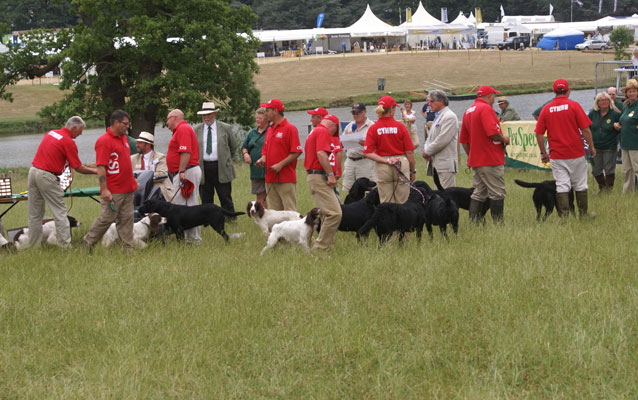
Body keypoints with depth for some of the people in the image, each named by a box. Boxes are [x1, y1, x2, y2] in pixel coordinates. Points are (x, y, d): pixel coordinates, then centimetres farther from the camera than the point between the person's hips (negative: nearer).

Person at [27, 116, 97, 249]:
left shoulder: (50, 133, 12)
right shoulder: (68, 142, -10)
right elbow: (78, 168, -8)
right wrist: (96, 171, 5)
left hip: (33, 171, 7)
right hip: (47, 177, -7)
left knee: (35, 214, 13)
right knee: (60, 213, 0)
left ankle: (33, 245, 16)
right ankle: (65, 245, -2)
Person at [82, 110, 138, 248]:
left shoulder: (124, 138, 14)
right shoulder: (104, 141, -14)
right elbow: (101, 167, -18)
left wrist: (133, 180, 24)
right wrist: (104, 190, -21)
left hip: (127, 190, 8)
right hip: (112, 192, -8)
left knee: (126, 219, 8)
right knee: (106, 219, -3)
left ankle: (129, 246, 10)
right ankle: (87, 244, 10)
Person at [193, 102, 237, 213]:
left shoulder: (225, 128, 4)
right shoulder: (196, 130, 9)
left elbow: (233, 146, 15)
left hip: (221, 169, -2)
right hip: (203, 169, 2)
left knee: (226, 198, -1)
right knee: (206, 200, 4)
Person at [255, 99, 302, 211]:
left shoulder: (290, 128, -6)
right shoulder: (269, 130, 18)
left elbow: (296, 152, -12)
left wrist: (280, 165, -18)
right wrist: (262, 159, 4)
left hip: (286, 179, -8)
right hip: (270, 179, 8)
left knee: (290, 212, -8)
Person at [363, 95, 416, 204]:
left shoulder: (373, 129, -2)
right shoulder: (400, 126, -5)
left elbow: (368, 153, -8)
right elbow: (409, 152, -3)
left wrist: (385, 160, -8)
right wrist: (412, 170, 8)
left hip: (382, 167, 1)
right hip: (402, 165, -1)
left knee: (386, 203, 4)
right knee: (402, 203, 4)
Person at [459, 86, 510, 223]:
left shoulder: (468, 111, 16)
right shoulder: (486, 109, -12)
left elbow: (463, 140, 19)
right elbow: (492, 132, -24)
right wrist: (504, 139, -7)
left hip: (476, 160, 9)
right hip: (491, 160, -9)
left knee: (478, 194, 10)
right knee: (497, 193, -4)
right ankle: (498, 223, -5)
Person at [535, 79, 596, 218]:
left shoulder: (546, 109, 1)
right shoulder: (574, 106, -7)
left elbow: (539, 134, 3)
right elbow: (585, 129, -8)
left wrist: (543, 153, 12)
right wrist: (591, 147, 4)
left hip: (556, 155, 2)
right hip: (576, 154, -2)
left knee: (562, 186, 3)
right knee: (580, 185, 11)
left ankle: (564, 216, -2)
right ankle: (583, 214, 19)